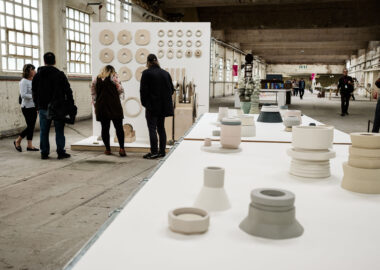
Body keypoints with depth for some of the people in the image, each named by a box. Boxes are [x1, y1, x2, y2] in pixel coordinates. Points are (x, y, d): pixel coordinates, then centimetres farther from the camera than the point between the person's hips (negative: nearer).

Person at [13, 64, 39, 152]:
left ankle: (29, 145, 14)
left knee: (32, 126, 8)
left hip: (33, 107, 7)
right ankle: (17, 141, 14)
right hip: (27, 107, -7)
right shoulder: (24, 81, -12)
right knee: (30, 126, -6)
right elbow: (23, 95, -20)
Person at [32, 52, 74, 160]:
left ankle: (44, 153, 11)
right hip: (58, 108, -3)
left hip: (43, 108, 3)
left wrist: (38, 106, 16)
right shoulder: (60, 74, -5)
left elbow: (34, 93, 10)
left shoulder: (37, 75, 6)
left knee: (44, 131, 8)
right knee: (59, 131, 3)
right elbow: (68, 91, -6)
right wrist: (71, 105, -1)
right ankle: (61, 152, 3)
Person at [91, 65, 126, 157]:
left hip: (101, 107, 3)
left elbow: (93, 94, 9)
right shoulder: (113, 77, -2)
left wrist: (96, 106, 15)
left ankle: (107, 149, 11)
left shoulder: (96, 80, 8)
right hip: (114, 105, -3)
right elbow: (121, 90, -4)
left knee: (105, 128, 8)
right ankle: (122, 149, -6)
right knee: (119, 127, 1)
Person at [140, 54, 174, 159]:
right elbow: (171, 89, 12)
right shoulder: (165, 73, 8)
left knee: (152, 129, -3)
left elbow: (143, 90, -10)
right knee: (161, 128, 12)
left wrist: (144, 103, 2)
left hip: (152, 106, -6)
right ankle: (162, 151, 15)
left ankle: (154, 152, -5)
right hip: (163, 106, 6)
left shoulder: (147, 73, -8)